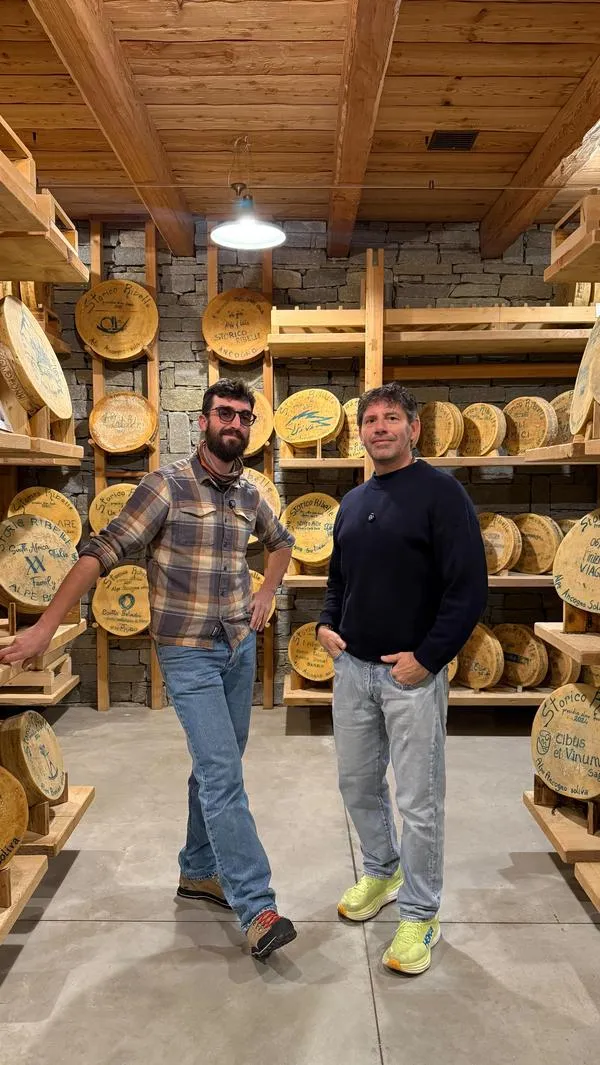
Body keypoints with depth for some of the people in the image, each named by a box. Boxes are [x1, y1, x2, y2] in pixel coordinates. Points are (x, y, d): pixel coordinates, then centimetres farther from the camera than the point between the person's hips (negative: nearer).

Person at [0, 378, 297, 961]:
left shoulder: (248, 492, 6)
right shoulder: (168, 485, -12)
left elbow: (280, 540, 26)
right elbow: (105, 550, -15)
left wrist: (266, 592, 13)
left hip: (240, 645, 6)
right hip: (188, 654, -6)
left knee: (217, 768, 16)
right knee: (222, 775, -8)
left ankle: (199, 871, 34)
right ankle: (257, 908, 0)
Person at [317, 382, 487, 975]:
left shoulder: (440, 493, -11)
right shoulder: (354, 501, 10)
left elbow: (470, 588, -15)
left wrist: (428, 656, -18)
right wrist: (326, 624, 4)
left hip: (412, 672, -6)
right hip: (352, 667, 7)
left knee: (418, 801, 4)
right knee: (357, 784, 19)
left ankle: (420, 915, 23)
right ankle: (380, 872, 42)